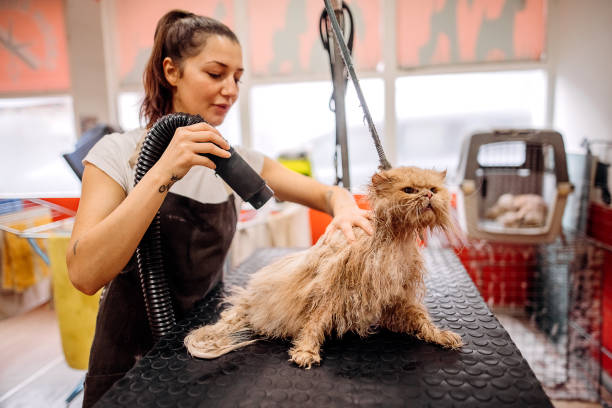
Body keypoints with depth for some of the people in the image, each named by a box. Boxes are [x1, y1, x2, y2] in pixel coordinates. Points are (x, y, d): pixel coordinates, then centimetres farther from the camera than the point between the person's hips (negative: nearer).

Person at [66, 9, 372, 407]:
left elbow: (328, 193, -3)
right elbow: (84, 274, -24)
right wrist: (163, 174, -32)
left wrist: (345, 208, -26)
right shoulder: (118, 153, -13)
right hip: (131, 359, -3)